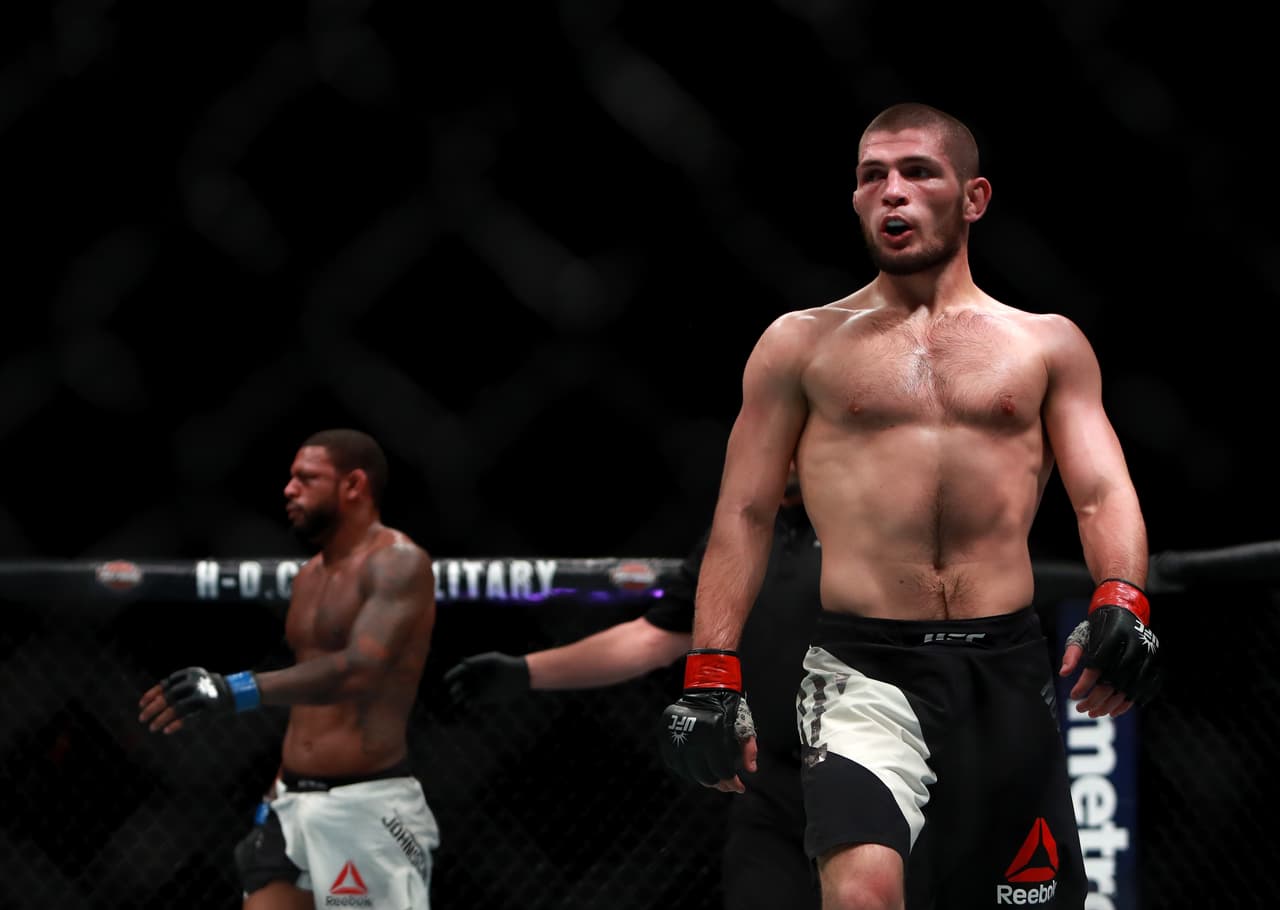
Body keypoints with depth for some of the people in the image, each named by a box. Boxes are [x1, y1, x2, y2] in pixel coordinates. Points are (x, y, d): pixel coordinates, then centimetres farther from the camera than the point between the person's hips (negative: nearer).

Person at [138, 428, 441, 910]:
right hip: (295, 805, 8)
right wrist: (275, 798, 18)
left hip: (368, 808, -8)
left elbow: (359, 671, -28)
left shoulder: (398, 563, -12)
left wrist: (240, 690, -38)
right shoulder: (309, 575, 17)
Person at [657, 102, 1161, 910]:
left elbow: (1103, 493, 4)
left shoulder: (1047, 345, 13)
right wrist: (712, 676, -3)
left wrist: (1120, 600, -18)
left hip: (1007, 668, 2)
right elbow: (745, 515, 8)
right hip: (865, 668, -2)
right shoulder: (802, 344, 10)